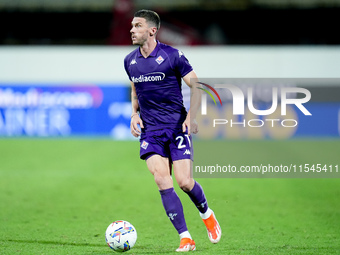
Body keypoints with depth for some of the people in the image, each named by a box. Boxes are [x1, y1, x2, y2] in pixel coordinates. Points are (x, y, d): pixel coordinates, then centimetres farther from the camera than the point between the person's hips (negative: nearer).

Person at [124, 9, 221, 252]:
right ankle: (186, 238, -11)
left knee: (184, 182, -8)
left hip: (177, 126, -3)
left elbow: (197, 87, -4)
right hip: (150, 130, 3)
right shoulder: (130, 61, 7)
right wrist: (135, 114, 7)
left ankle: (207, 214, 26)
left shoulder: (172, 56, -8)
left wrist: (191, 116, -16)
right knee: (162, 180, -14)